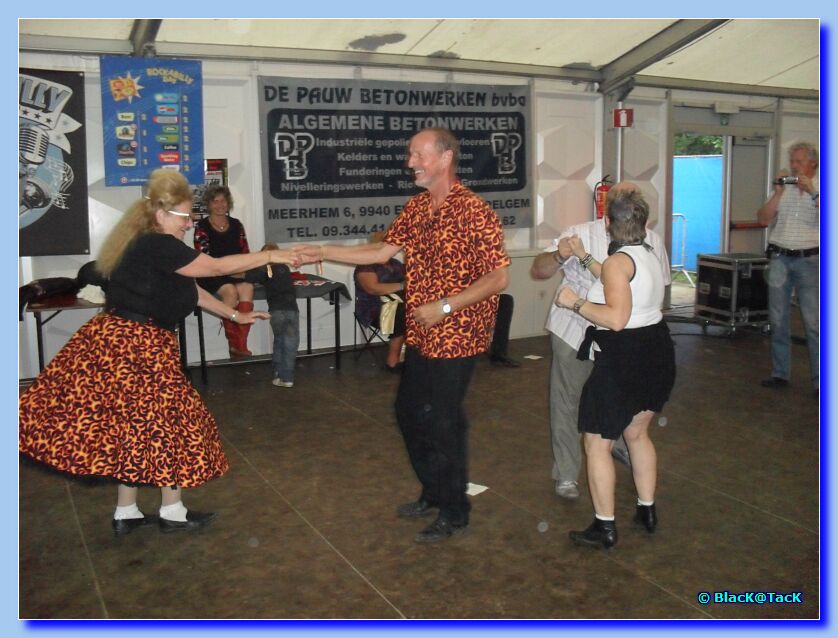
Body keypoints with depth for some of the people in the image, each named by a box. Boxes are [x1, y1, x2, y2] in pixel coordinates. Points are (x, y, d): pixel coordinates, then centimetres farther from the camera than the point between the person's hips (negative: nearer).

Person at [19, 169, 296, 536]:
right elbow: (217, 268, -13)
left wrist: (235, 315, 28)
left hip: (120, 342, 10)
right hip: (136, 345, -10)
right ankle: (172, 512, 16)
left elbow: (191, 292, 24)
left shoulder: (151, 247, 16)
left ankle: (126, 513, 23)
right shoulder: (158, 246, -15)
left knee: (134, 424, 14)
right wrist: (270, 256, -4)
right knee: (168, 422, 3)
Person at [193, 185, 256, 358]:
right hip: (211, 275, -3)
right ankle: (234, 344, -24)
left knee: (247, 288, -29)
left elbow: (245, 252, 13)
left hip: (237, 274, 3)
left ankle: (240, 345, -31)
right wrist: (229, 271, -18)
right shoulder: (202, 227, -2)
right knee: (230, 291, -33)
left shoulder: (236, 225, 12)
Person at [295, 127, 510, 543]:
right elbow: (383, 251, 11)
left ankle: (454, 513, 22)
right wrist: (323, 253, 6)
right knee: (408, 412, 17)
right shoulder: (416, 207, 8)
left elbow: (498, 277, -19)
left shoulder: (474, 212, -17)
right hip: (420, 337, 9)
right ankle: (433, 493, 37)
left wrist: (444, 307, -22)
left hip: (455, 338, -8)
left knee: (442, 423, 1)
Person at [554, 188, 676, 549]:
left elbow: (616, 317, -27)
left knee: (597, 444, 5)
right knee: (637, 433, 24)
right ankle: (647, 512, 34)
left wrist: (575, 303, -17)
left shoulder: (618, 260, -18)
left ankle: (604, 528, 12)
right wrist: (584, 258, 26)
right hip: (657, 353, 9)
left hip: (623, 361, -9)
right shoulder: (648, 255, 8)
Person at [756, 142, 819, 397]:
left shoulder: (818, 188, 2)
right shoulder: (783, 189, 11)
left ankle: (819, 380, 0)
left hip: (809, 259, -4)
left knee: (813, 323, -5)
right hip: (779, 258, 4)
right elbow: (764, 219, 2)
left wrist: (812, 191, -16)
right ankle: (780, 373, 18)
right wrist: (778, 192, -6)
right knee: (778, 320, 8)